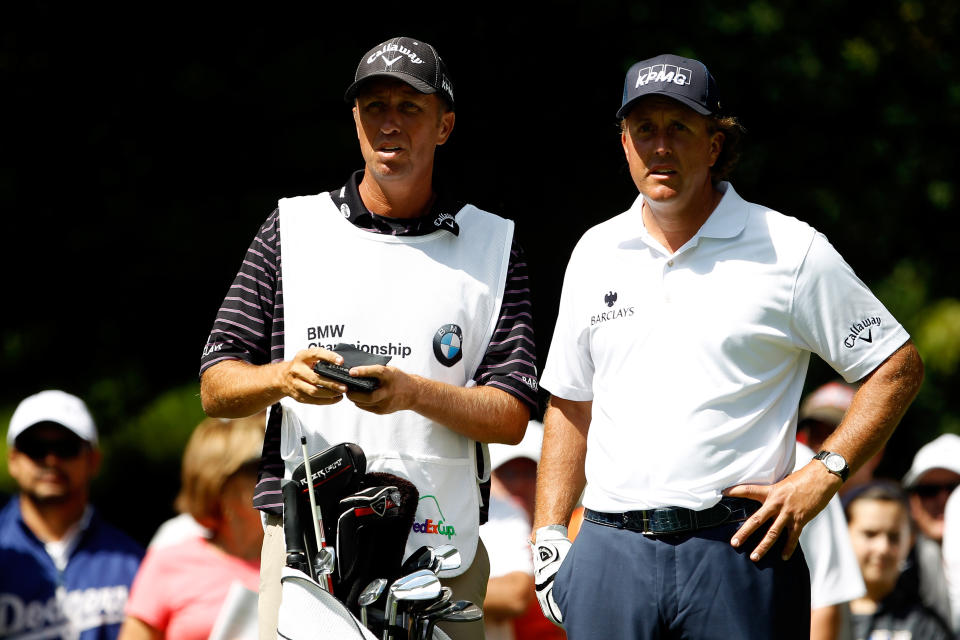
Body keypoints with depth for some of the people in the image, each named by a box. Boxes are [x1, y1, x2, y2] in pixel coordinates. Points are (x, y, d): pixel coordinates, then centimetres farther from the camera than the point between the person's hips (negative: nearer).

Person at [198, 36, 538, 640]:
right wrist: (283, 378, -12)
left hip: (443, 550, 0)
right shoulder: (292, 229, 13)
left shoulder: (494, 244, 11)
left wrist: (414, 393, -15)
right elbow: (216, 387, 10)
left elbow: (512, 418, 3)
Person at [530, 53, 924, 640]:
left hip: (740, 547, -3)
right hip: (611, 553, 3)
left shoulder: (790, 251, 1)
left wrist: (823, 475, -7)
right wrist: (547, 535, 11)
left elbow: (898, 367, 4)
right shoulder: (596, 254, 14)